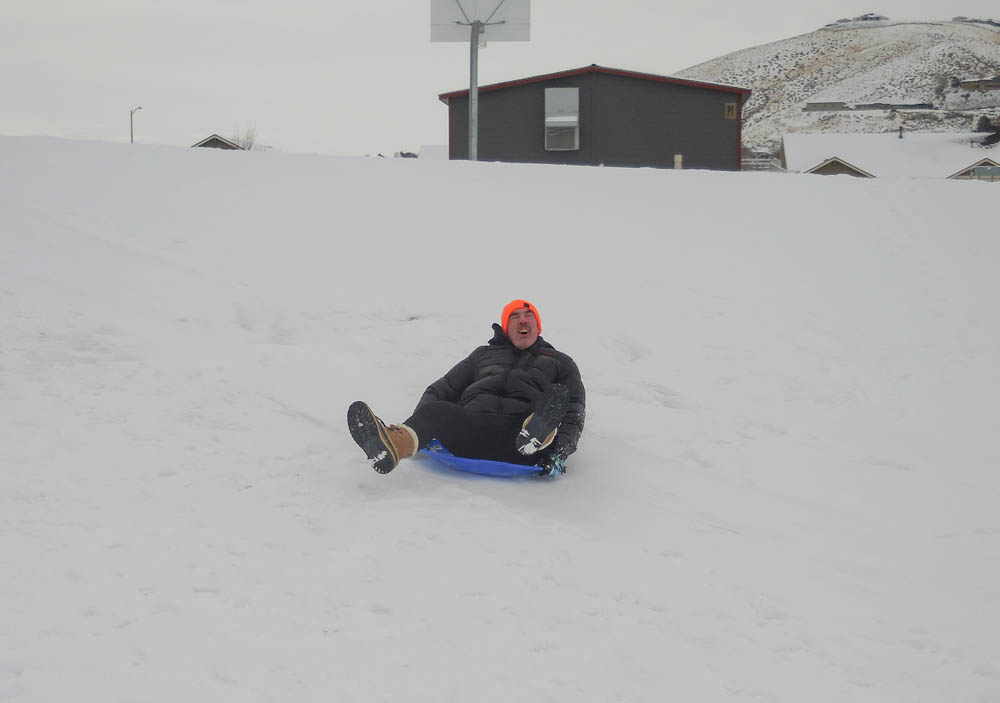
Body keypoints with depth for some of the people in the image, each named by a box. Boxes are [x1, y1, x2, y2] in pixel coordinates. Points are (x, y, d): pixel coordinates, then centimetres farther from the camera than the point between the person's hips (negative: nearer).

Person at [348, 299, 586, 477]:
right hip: (472, 424, 1)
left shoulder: (560, 363, 30)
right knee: (439, 410, -30)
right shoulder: (484, 354, 37)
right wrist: (417, 427, 5)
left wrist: (560, 452, -8)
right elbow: (445, 387, 28)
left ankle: (540, 435, -64)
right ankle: (393, 444, -65)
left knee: (559, 394, -27)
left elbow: (574, 412, 15)